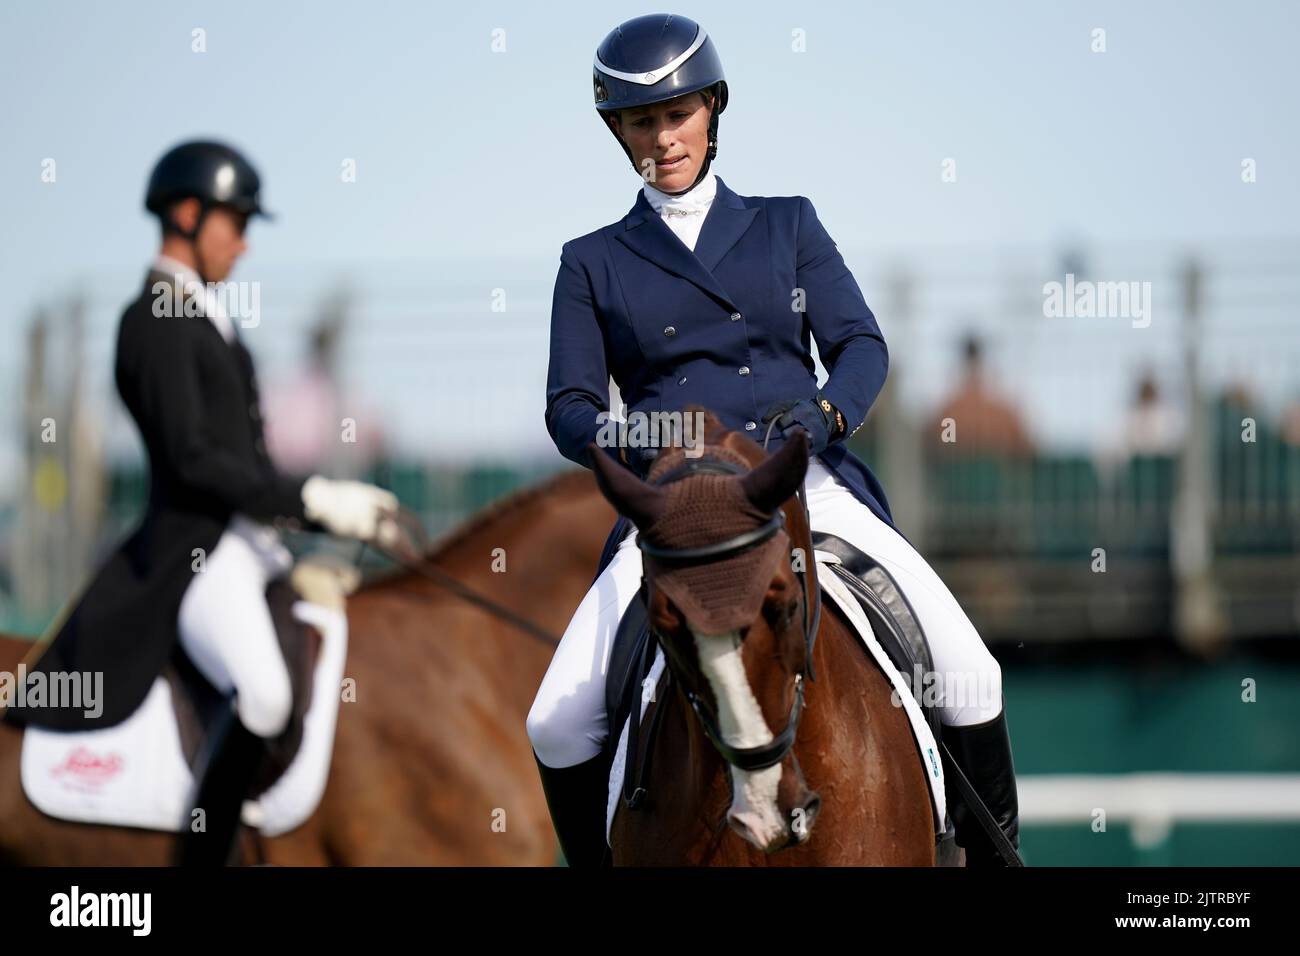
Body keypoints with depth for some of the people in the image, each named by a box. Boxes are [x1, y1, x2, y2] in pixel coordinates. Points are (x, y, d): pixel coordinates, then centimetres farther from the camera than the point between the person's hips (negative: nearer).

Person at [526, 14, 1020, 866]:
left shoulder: (787, 225, 14)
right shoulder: (594, 264, 13)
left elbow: (861, 345, 5)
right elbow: (570, 406, 6)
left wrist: (826, 411, -18)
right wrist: (620, 439, -18)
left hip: (808, 485, 0)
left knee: (968, 672, -16)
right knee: (558, 725, -16)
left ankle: (995, 849, 1)